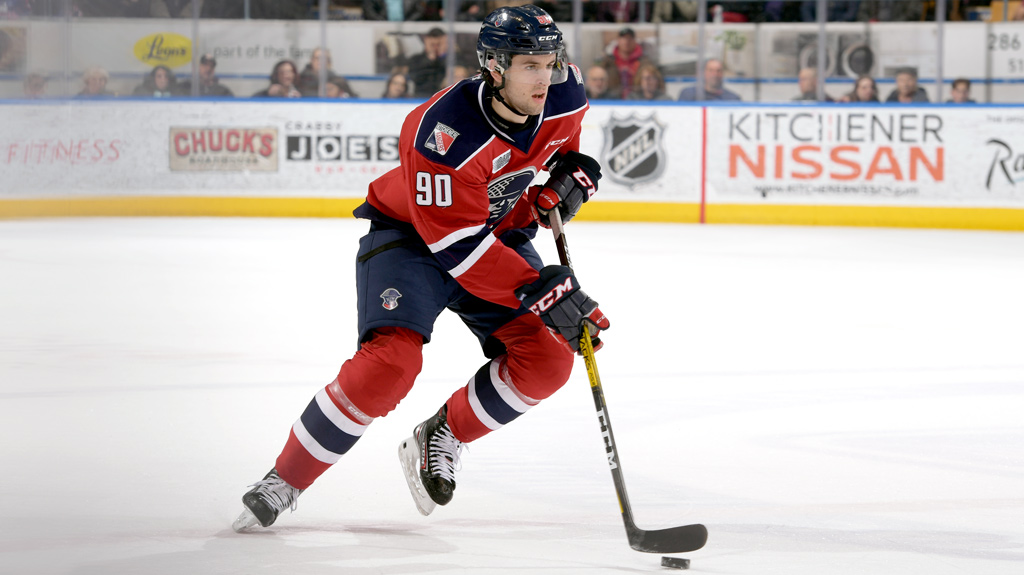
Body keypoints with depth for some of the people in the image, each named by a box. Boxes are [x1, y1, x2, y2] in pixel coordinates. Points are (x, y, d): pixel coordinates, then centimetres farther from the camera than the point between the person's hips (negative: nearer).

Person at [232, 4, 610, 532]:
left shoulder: (561, 96, -16)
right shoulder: (445, 133, -36)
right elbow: (458, 246, -34)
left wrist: (573, 169, -3)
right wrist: (539, 290, -37)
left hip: (501, 233, 6)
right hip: (409, 235, -6)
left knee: (546, 359, -13)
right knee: (390, 362, -26)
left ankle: (441, 439, 10)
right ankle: (284, 480, -12)